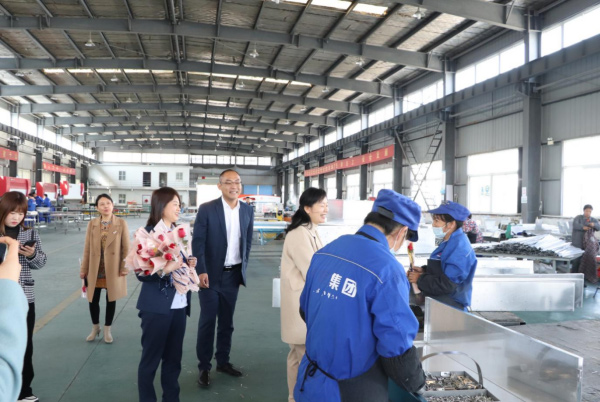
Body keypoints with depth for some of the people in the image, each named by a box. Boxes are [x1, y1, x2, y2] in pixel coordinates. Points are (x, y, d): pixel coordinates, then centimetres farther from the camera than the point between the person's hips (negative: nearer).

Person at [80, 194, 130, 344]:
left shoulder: (121, 223, -6)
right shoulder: (92, 224, 1)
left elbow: (126, 247, -4)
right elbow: (87, 248, 3)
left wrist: (124, 268, -7)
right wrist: (83, 268, 2)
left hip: (113, 269, -2)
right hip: (95, 269, 2)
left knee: (111, 299, 10)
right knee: (93, 300, 9)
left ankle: (107, 329, 27)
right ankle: (95, 328, 32)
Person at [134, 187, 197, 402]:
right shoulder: (147, 234, -9)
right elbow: (142, 273, -12)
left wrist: (189, 265, -2)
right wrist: (161, 271, -29)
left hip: (179, 305, 6)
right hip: (156, 307, -6)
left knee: (174, 357, 14)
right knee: (150, 358, 8)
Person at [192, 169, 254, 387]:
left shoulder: (247, 210, 3)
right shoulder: (206, 209, -9)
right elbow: (197, 242, -10)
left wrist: (243, 268, 9)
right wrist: (201, 271, -17)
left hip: (233, 274, 4)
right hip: (211, 274, -4)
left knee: (227, 321, 14)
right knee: (207, 321, 3)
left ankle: (223, 361, 29)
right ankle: (204, 367, 17)